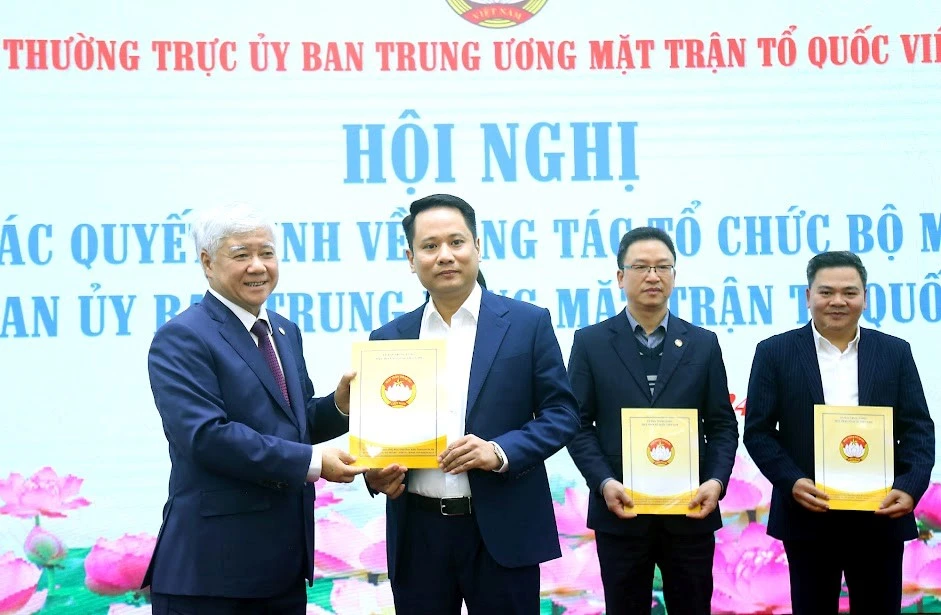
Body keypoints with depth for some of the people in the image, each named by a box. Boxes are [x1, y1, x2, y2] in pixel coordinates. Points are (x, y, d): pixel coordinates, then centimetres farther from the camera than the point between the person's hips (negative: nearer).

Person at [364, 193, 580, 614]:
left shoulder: (528, 323, 1)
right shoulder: (388, 338, 9)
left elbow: (562, 413, -1)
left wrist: (501, 452, -18)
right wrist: (376, 473, -9)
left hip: (502, 531, -2)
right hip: (416, 533, 3)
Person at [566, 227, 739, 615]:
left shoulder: (703, 344, 8)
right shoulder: (591, 342, 3)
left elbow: (723, 426, 6)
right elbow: (578, 424, 0)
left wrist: (717, 481, -11)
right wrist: (604, 483, -15)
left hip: (691, 511, 1)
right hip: (620, 511, -1)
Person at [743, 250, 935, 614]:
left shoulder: (896, 352, 7)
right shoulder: (775, 352, 2)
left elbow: (918, 430, 3)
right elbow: (757, 431, -1)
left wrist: (909, 488, -14)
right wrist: (792, 482, -16)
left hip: (880, 516, 1)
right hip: (808, 515, -1)